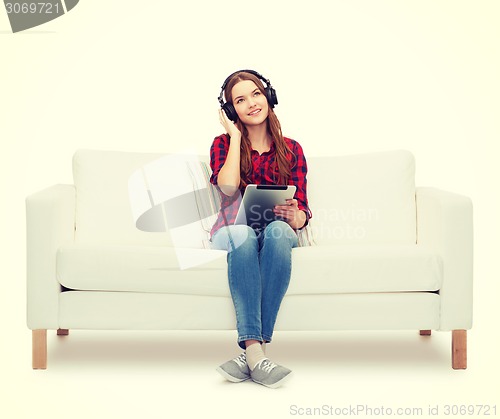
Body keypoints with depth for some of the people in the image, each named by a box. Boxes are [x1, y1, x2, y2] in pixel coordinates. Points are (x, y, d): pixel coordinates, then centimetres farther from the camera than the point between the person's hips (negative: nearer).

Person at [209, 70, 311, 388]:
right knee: (242, 234, -38)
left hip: (278, 232, 1)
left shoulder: (291, 150, 12)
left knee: (278, 231, -37)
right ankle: (256, 352, -48)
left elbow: (302, 213, 5)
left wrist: (295, 216, -20)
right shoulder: (223, 144, 10)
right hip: (232, 230, -1)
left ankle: (251, 351, -40)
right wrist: (236, 136, -2)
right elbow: (228, 188, -12)